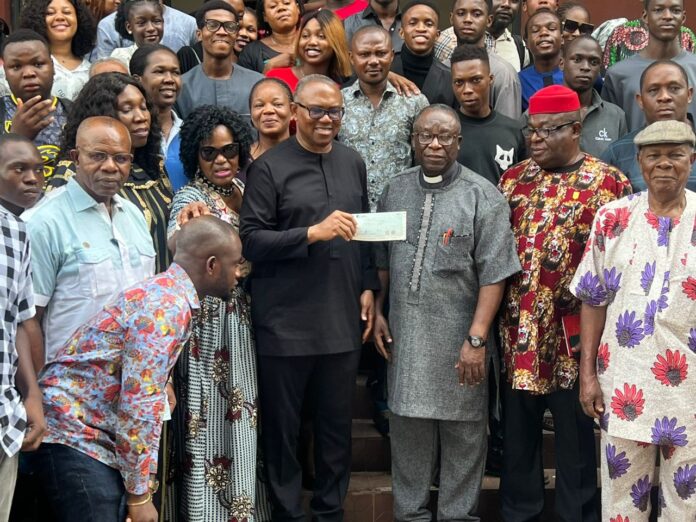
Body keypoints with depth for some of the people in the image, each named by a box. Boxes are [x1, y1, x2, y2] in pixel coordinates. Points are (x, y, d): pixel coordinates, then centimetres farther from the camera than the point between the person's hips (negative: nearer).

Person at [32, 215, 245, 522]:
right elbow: (138, 406, -24)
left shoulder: (168, 293, 10)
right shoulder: (167, 307, -20)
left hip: (100, 434, 10)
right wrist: (139, 495, -17)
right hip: (74, 433, -10)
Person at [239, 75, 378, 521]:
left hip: (343, 318, 4)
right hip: (286, 322, -4)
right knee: (283, 425, 7)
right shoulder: (270, 167, -5)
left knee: (338, 423, 12)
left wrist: (368, 287, 9)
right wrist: (312, 233, -19)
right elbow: (251, 239, -11)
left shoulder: (353, 163, 11)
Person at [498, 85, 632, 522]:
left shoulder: (607, 182, -4)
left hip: (574, 332, -4)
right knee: (518, 430, 13)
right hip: (519, 329, 4)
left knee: (575, 430, 7)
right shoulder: (514, 179, 10)